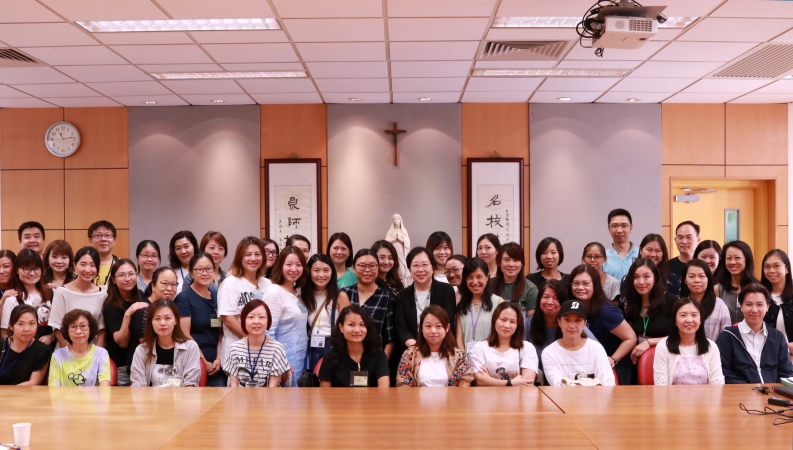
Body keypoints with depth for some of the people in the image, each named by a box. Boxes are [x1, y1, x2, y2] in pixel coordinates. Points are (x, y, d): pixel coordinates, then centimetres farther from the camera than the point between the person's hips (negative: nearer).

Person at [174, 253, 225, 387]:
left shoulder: (217, 297, 10)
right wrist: (204, 362, -9)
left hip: (215, 364, 5)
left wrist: (218, 358, -1)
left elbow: (220, 331, 12)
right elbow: (185, 335, -10)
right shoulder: (184, 298, -5)